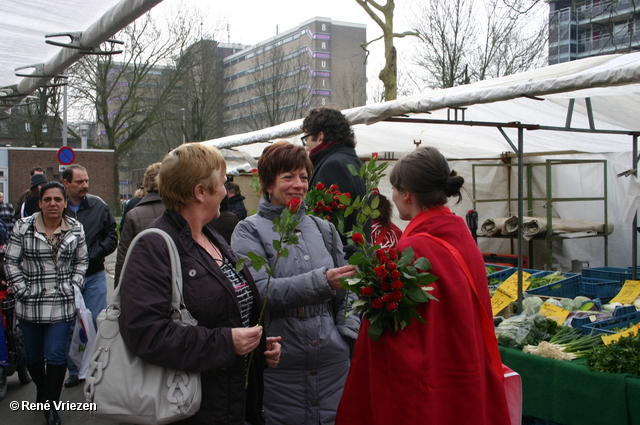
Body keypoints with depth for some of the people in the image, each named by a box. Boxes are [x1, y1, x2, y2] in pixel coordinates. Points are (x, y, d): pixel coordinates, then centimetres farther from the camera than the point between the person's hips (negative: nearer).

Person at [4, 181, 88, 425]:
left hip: (62, 305, 0)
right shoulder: (23, 227, -3)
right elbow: (11, 262, -1)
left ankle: (52, 405, 12)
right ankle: (41, 389, 42)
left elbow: (81, 262, 10)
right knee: (33, 354, 14)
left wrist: (73, 287, 0)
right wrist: (23, 292, -6)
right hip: (30, 305, 0)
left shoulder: (75, 229, 2)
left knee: (56, 355, -3)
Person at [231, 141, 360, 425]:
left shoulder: (323, 228, 12)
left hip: (333, 361, 4)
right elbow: (260, 290, -17)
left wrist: (349, 330, 2)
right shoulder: (249, 231, -1)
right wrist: (320, 282, -27)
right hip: (280, 367, -4)